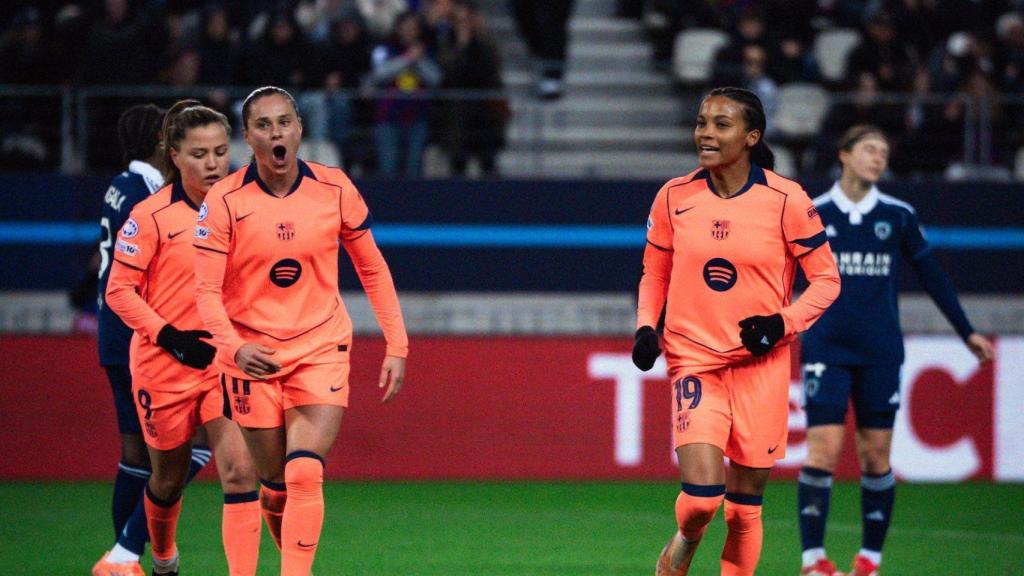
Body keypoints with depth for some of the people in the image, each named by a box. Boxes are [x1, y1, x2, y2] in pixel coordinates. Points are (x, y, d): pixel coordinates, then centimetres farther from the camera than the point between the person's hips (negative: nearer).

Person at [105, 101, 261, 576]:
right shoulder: (151, 215, -10)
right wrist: (170, 336, -17)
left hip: (227, 359, 2)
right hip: (165, 363, -2)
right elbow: (119, 291, -8)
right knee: (169, 477, 14)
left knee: (239, 471, -15)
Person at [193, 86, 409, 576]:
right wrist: (234, 347, -28)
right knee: (274, 482, 4)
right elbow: (206, 290, -11)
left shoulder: (334, 189, -2)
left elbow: (372, 268, 9)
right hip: (252, 356, 0)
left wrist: (396, 346, 4)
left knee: (305, 475, -17)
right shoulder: (224, 201, -8)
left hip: (321, 349, 0)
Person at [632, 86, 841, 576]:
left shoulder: (785, 200, -6)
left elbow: (826, 279, 1)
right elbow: (654, 274, 14)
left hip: (761, 365, 0)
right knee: (701, 495, -16)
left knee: (744, 507, 5)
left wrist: (781, 323, -15)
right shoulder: (674, 197, 1)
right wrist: (645, 328, -3)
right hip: (694, 359, 0)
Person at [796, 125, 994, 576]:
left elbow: (931, 276, 14)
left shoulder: (898, 216, 6)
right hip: (826, 348, -2)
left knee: (876, 455, 2)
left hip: (880, 352, 2)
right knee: (823, 450, -11)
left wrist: (966, 331, 15)